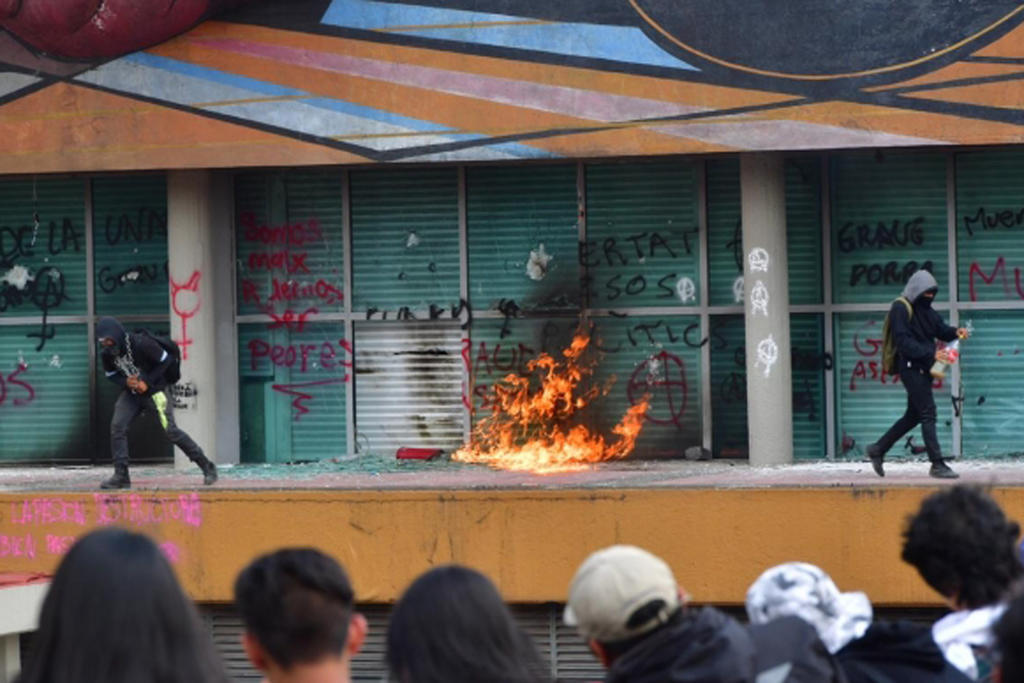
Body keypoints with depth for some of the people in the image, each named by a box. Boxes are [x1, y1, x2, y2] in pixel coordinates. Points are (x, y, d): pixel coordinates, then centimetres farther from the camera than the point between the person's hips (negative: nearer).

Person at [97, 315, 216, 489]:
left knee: (170, 430, -11)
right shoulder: (107, 354, -9)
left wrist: (147, 382, -20)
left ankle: (207, 467, -1)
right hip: (131, 393, 6)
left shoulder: (141, 344, -26)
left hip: (155, 391, -6)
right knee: (117, 427, -9)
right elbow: (111, 375, 7)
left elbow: (165, 361, -16)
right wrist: (126, 382, -16)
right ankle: (121, 476, -2)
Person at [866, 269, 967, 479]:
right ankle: (937, 465, -9)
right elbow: (904, 342, -20)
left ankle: (878, 450, 26)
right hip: (910, 366, -9)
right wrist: (931, 354, -27)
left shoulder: (926, 309, 15)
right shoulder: (900, 308, -13)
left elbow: (940, 329, 14)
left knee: (913, 416, 15)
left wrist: (955, 332, -8)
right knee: (928, 413, -10)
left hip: (923, 369, 9)